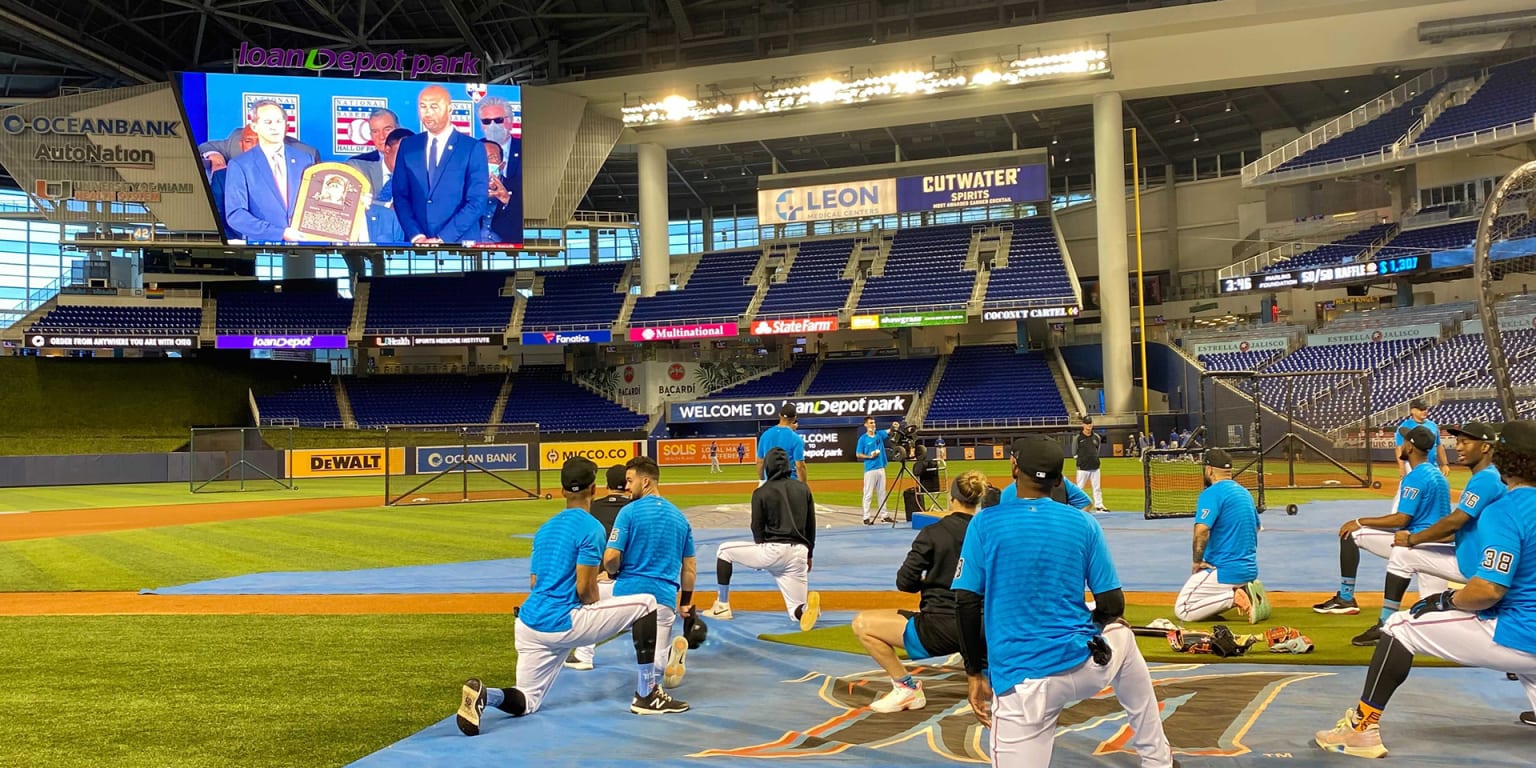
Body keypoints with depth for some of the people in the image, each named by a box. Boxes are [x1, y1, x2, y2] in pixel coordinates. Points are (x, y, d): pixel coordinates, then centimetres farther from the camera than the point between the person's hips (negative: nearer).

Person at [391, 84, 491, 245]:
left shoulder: (473, 148, -3)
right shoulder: (407, 146, 9)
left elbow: (477, 201, -9)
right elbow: (400, 195, 6)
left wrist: (442, 239, -15)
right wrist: (416, 236, -9)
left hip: (459, 243, -2)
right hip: (417, 244, 3)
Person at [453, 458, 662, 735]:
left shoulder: (545, 527, 16)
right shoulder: (591, 528, -9)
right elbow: (585, 589, -13)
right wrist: (598, 620, 6)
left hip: (529, 622, 7)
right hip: (563, 624, -7)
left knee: (528, 702, 19)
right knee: (646, 603, 2)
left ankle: (485, 694, -15)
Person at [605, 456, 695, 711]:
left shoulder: (629, 511, -2)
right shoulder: (679, 516, 14)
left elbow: (610, 559, -8)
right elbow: (690, 566, 17)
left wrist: (615, 572, 14)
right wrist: (685, 602, 24)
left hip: (628, 591, -3)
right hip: (664, 596, 3)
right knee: (656, 654, 8)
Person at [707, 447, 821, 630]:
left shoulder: (761, 492, 0)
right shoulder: (804, 489, 12)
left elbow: (757, 528, 4)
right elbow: (811, 525, 15)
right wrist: (808, 555, 25)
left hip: (772, 551, -4)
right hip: (799, 553, 4)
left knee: (724, 550, 19)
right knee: (797, 611, 11)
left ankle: (722, 607, 15)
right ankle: (808, 604, -28)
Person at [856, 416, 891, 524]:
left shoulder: (879, 434, 9)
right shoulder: (863, 438, -4)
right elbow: (858, 455, -2)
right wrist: (869, 456, -15)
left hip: (881, 468, 5)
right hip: (870, 469, -5)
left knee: (882, 493, 11)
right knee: (868, 494, -4)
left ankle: (884, 515, 18)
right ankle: (866, 517, -1)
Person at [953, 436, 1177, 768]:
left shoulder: (985, 523, -1)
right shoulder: (1083, 524, 3)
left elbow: (966, 605, -4)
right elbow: (1113, 607, 5)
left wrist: (976, 673, 5)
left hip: (1022, 684, -3)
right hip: (1086, 664, 3)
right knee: (1120, 634, 35)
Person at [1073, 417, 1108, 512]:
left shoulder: (1097, 437, 4)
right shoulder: (1077, 437, -8)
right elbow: (1074, 451, 0)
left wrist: (1095, 458, 15)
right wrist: (1078, 460, -1)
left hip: (1095, 467, 4)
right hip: (1082, 468, -4)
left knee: (1097, 487, 10)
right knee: (1079, 488, 0)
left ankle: (1099, 506, 18)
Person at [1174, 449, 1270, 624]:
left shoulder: (1212, 493, -14)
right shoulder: (1245, 492, 13)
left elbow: (1201, 531, -26)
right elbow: (1256, 527, 27)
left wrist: (1197, 561, -12)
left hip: (1225, 571, -8)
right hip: (1249, 569, 8)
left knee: (1182, 611, -2)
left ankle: (1233, 597, -13)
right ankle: (1244, 590, 4)